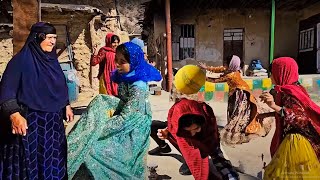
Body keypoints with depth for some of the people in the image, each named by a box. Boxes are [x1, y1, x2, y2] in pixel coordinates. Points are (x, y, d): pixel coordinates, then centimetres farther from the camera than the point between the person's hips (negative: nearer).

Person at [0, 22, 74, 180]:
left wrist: (66, 106, 15)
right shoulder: (21, 60, -13)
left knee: (53, 160, 16)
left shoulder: (52, 60, 7)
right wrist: (14, 115, -27)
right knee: (31, 161, 6)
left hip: (53, 120, 6)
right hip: (30, 121, -6)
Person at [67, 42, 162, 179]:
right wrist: (111, 110, -6)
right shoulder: (125, 77, 0)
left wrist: (99, 127, -22)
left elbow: (125, 118, -28)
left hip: (132, 129, -9)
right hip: (125, 117, 9)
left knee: (93, 148, -14)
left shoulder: (138, 87, -27)